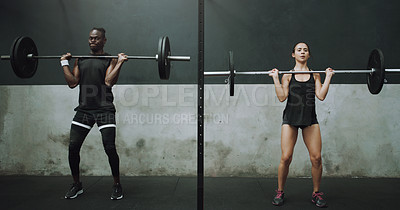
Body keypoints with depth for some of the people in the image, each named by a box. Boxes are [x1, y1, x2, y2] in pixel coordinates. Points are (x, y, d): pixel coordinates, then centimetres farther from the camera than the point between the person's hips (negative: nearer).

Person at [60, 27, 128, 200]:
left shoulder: (110, 59, 5)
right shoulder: (80, 60, 17)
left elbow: (109, 82, -11)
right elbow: (72, 83, 8)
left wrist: (120, 62, -13)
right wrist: (64, 63, 10)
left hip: (104, 109, -4)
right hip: (84, 109, 4)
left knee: (109, 148, -10)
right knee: (73, 147, -1)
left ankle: (117, 185, 9)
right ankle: (77, 185, 19)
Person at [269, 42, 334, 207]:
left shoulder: (315, 75, 11)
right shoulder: (288, 75, 7)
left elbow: (321, 96, 0)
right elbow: (282, 97, -4)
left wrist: (328, 77, 1)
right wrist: (275, 78, -6)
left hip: (310, 119, 2)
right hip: (290, 118, -1)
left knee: (316, 158, -5)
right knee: (286, 158, -7)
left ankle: (316, 193, 15)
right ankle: (280, 192, 12)